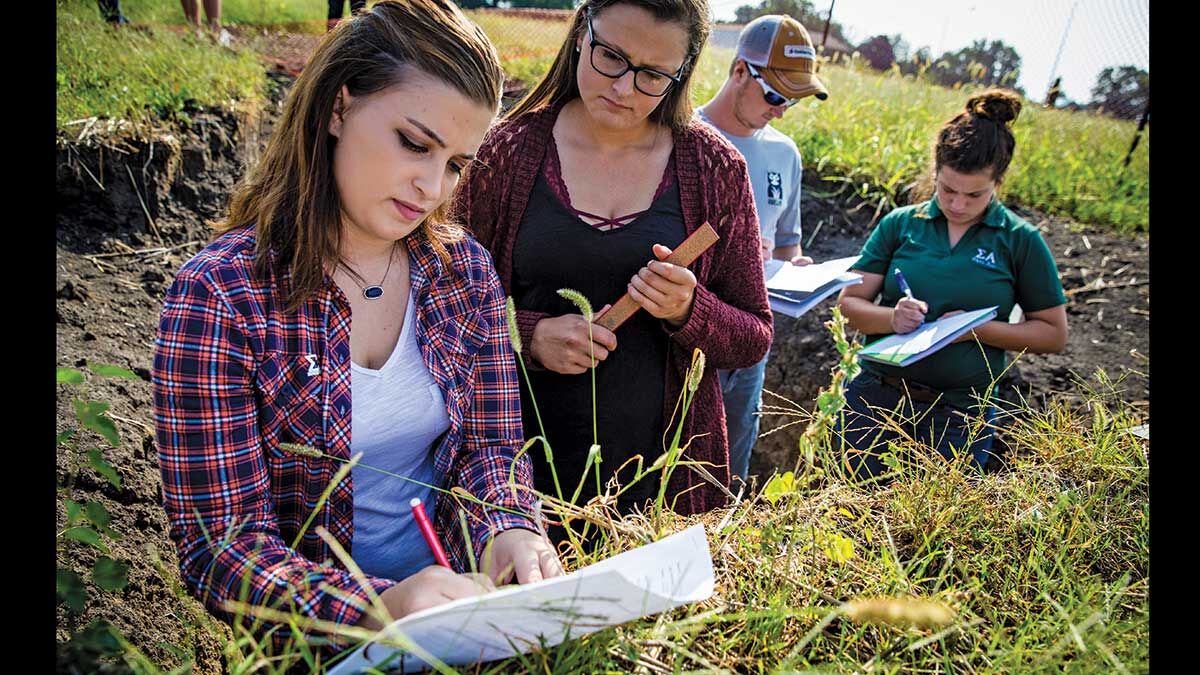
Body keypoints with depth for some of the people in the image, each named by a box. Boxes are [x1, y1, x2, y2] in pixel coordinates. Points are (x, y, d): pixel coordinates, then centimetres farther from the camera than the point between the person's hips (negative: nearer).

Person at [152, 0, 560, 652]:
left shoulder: (466, 271, 0)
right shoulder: (217, 297, -13)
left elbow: (492, 445, 5)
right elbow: (218, 546, -13)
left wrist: (505, 529, -17)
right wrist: (375, 607, -29)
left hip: (454, 597, 3)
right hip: (308, 638, -2)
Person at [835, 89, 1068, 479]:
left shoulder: (1020, 241, -1)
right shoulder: (899, 224, 2)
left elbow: (1053, 334, 2)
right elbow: (850, 302, 1)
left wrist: (977, 329, -14)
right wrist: (891, 318, -20)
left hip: (960, 415, -1)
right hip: (876, 399, 1)